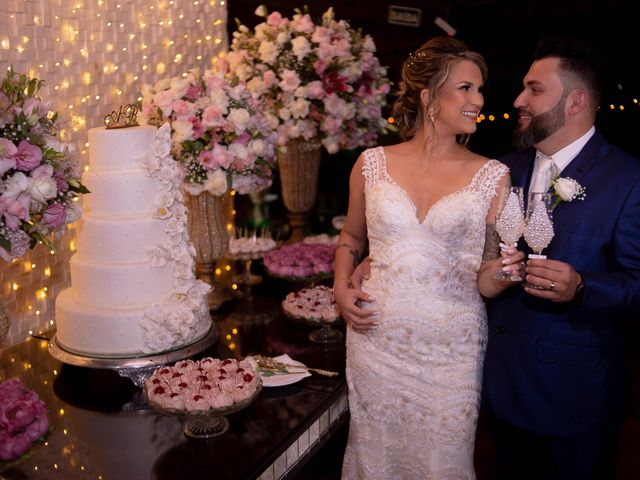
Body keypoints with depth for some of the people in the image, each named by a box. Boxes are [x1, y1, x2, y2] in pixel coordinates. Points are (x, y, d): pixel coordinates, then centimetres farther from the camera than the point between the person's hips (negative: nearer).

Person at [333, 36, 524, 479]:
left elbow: (485, 283, 0)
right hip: (376, 339, 1)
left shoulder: (493, 177, -4)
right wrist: (342, 286, -1)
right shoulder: (373, 164, -1)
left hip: (451, 349, -1)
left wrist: (502, 273, -21)